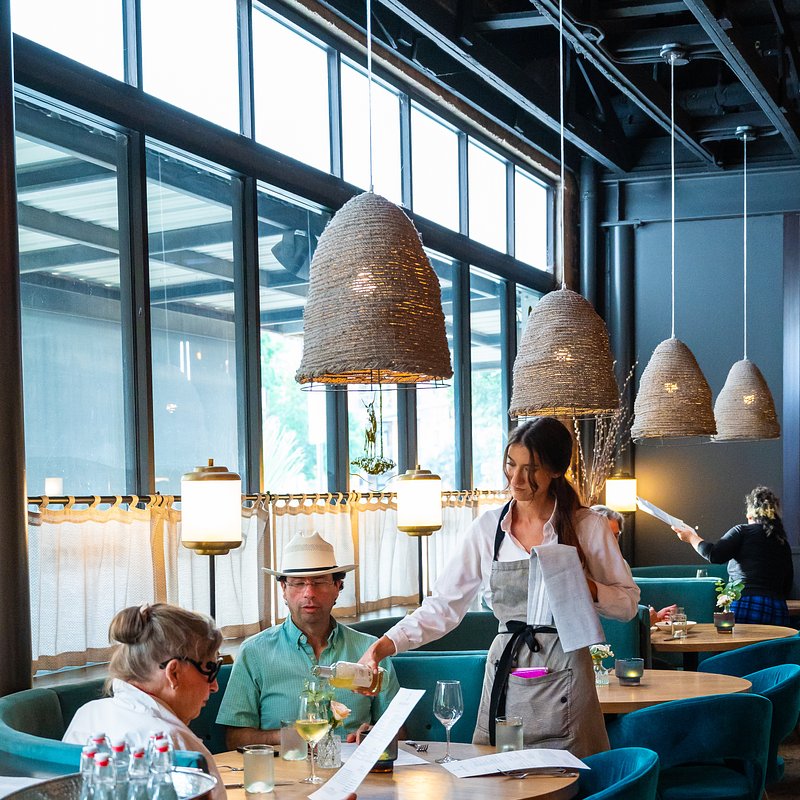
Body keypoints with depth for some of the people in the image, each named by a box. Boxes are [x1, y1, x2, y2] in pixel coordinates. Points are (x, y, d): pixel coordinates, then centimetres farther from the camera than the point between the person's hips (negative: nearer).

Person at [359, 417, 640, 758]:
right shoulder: (487, 528, 3)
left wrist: (586, 588, -16)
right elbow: (444, 605, 2)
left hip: (564, 674, -2)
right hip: (506, 675, 2)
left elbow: (628, 602, 4)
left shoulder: (587, 526, -2)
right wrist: (383, 646, -9)